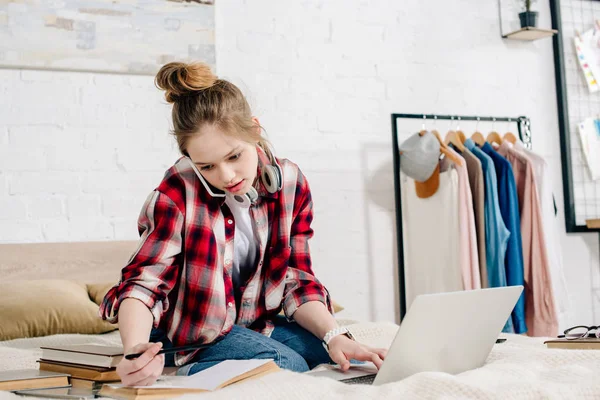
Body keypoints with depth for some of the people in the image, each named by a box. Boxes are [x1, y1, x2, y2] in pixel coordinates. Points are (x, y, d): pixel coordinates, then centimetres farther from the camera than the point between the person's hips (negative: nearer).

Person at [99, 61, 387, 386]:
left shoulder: (289, 182, -9)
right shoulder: (177, 194, -21)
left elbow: (296, 280, -4)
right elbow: (143, 282, -25)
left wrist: (334, 336, -20)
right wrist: (135, 350, -45)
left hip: (258, 321, 5)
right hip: (192, 333, -5)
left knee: (350, 361, -11)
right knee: (289, 366, -26)